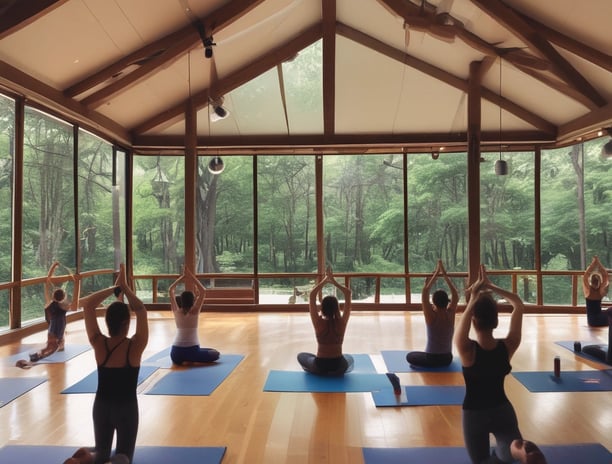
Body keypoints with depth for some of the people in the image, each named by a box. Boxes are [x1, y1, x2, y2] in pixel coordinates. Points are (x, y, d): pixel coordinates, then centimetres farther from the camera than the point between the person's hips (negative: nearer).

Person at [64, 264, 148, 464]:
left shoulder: (98, 344, -12)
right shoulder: (135, 346, -19)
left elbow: (87, 304, -7)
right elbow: (141, 311, -11)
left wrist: (115, 288, -7)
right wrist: (125, 287, -7)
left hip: (101, 405, 3)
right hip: (127, 407, -3)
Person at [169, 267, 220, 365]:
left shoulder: (176, 312, 2)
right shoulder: (195, 312, -5)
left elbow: (170, 290, 10)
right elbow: (203, 291, -1)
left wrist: (182, 277, 10)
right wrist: (192, 276, 1)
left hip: (176, 353, 5)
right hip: (192, 351, -4)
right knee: (215, 354, 17)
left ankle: (182, 359, 11)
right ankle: (190, 359, 3)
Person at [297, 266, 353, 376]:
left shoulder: (318, 322, -15)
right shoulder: (342, 322, -13)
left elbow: (312, 295, -10)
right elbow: (348, 293, -9)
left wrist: (325, 280, -5)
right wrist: (334, 281, -7)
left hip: (320, 366, -1)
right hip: (339, 367, 2)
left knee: (301, 356, 29)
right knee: (349, 358, 37)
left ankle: (320, 372, 18)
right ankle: (336, 372, 19)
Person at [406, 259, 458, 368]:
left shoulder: (431, 315, -19)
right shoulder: (450, 315, -11)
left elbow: (424, 294, -15)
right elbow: (455, 295, -1)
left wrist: (435, 275, -10)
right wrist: (445, 275, -3)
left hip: (431, 359, -7)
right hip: (447, 359, 7)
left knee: (409, 356, 21)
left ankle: (432, 364, 8)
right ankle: (440, 364, 21)